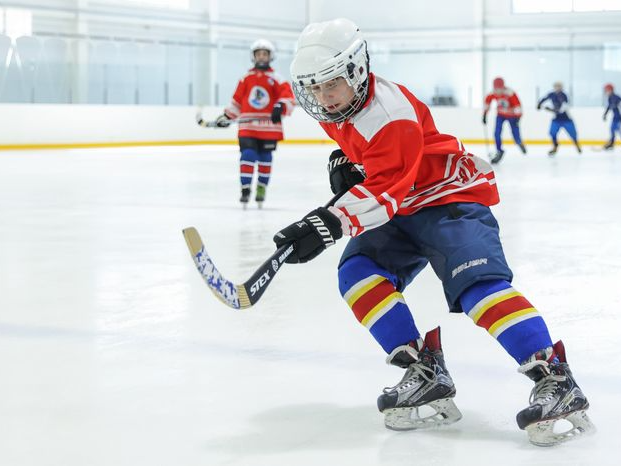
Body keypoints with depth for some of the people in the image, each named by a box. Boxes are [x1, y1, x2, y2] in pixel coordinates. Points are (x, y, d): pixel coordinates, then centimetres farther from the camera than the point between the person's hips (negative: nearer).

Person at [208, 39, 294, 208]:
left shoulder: (275, 78, 1)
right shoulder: (246, 78, 9)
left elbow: (288, 96, -9)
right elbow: (237, 101, 16)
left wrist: (280, 107, -27)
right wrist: (226, 116, 14)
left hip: (269, 127, -1)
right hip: (248, 126, 1)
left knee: (265, 159, 7)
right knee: (247, 156, -12)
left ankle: (261, 189, 23)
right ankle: (245, 189, -8)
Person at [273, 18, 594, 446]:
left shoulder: (389, 113, -27)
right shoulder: (337, 109, 2)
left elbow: (384, 191, -34)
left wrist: (330, 224, -45)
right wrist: (344, 162, 4)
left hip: (451, 198, -9)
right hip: (403, 211, 9)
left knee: (478, 283, -27)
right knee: (358, 273, -13)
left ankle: (555, 380, -30)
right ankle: (426, 372, -14)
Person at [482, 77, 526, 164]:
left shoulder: (510, 93, -30)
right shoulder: (493, 93, -16)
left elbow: (517, 104, -30)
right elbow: (487, 101, 2)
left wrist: (517, 117, -35)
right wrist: (485, 113, 4)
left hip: (512, 115, -3)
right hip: (500, 115, 3)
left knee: (516, 136, 2)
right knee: (497, 133, -12)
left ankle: (520, 143, 40)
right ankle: (499, 152, 5)